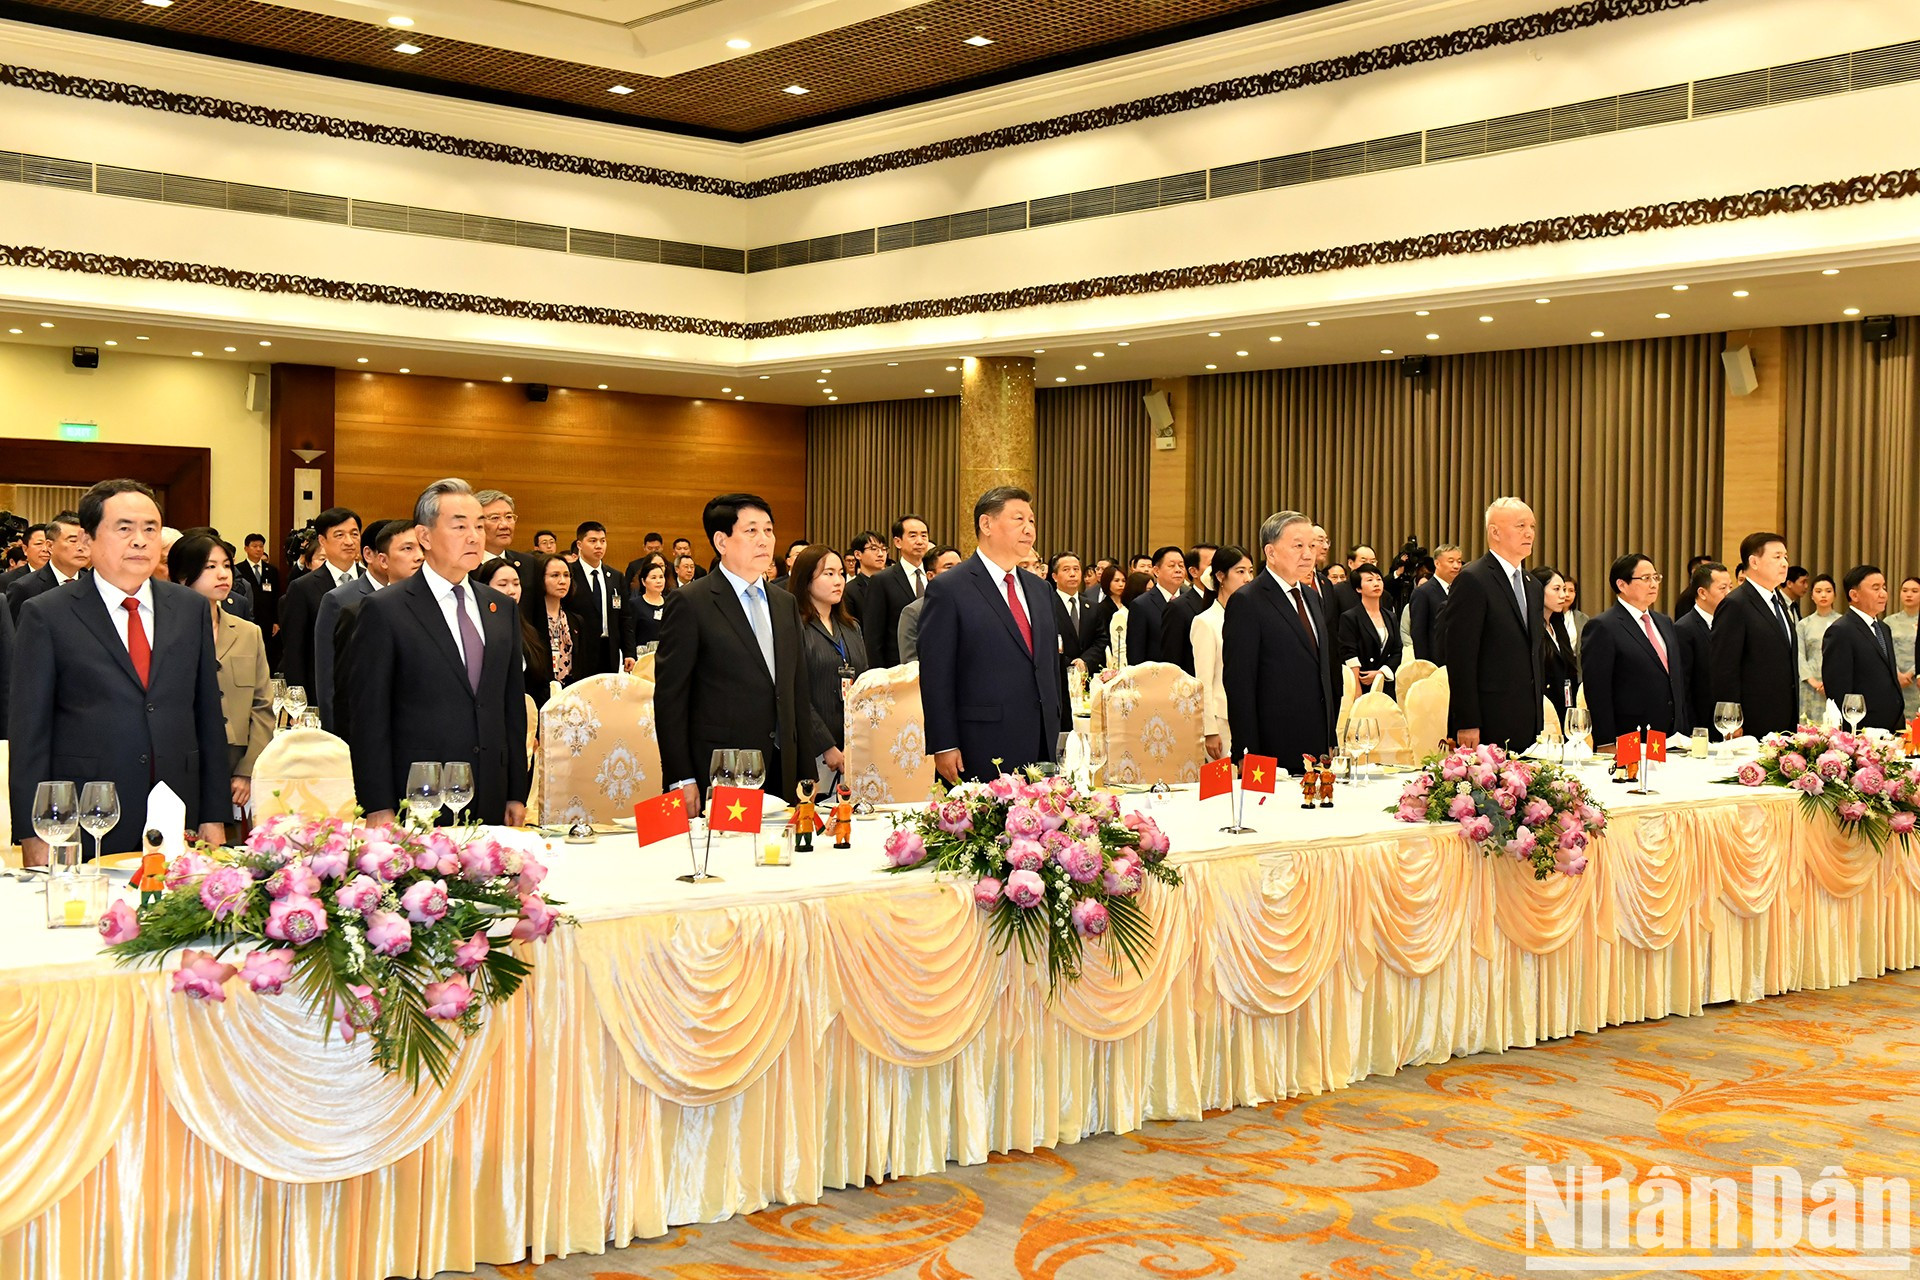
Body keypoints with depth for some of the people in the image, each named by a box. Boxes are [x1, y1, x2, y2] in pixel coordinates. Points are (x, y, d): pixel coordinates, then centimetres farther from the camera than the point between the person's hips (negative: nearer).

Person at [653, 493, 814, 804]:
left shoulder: (786, 604, 14)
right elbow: (669, 697, -8)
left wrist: (807, 774, 12)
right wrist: (682, 781, -13)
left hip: (782, 774, 6)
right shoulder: (689, 603, -6)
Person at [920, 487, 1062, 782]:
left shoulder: (1040, 588, 16)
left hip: (1041, 747, 6)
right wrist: (944, 746, -13)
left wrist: (1056, 731, 17)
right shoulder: (948, 589, -5)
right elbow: (935, 675, -9)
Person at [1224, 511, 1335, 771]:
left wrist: (1330, 741, 19)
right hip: (1275, 749, -7)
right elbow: (1239, 684, -13)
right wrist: (1246, 755, -17)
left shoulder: (1313, 597, 17)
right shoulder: (1247, 602, -9)